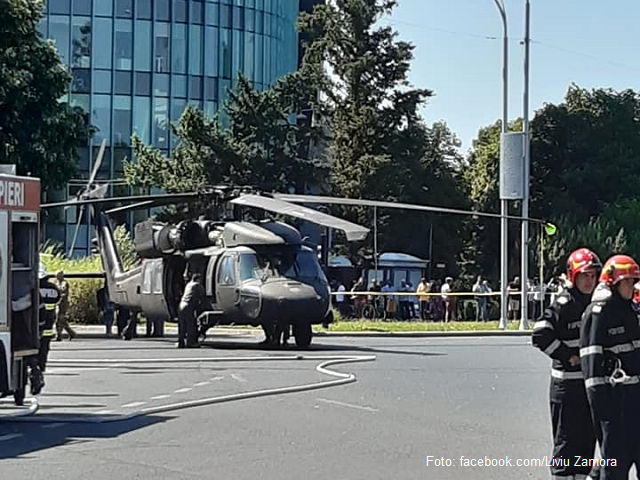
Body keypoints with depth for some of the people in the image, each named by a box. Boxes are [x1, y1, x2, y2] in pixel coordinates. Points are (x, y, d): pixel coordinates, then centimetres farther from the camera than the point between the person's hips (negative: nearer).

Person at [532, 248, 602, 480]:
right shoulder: (562, 305, -13)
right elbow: (540, 335, -21)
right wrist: (568, 357, -17)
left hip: (591, 383, 7)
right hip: (567, 384, -7)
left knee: (588, 437, 13)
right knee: (567, 440, -4)